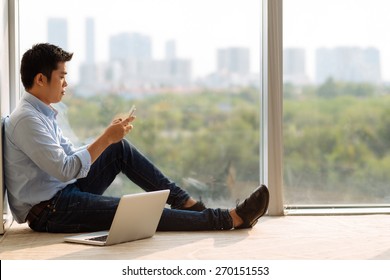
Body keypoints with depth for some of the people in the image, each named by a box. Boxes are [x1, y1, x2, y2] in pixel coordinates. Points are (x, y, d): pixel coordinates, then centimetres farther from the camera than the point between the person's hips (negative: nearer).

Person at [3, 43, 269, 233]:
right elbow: (66, 169, -25)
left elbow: (73, 157, 15)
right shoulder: (26, 119, -19)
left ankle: (187, 203, 2)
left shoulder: (43, 114, 13)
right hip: (48, 212, -10)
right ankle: (232, 218, -16)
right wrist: (106, 139, -21)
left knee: (121, 149, 5)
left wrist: (110, 137, 2)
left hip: (65, 192, 10)